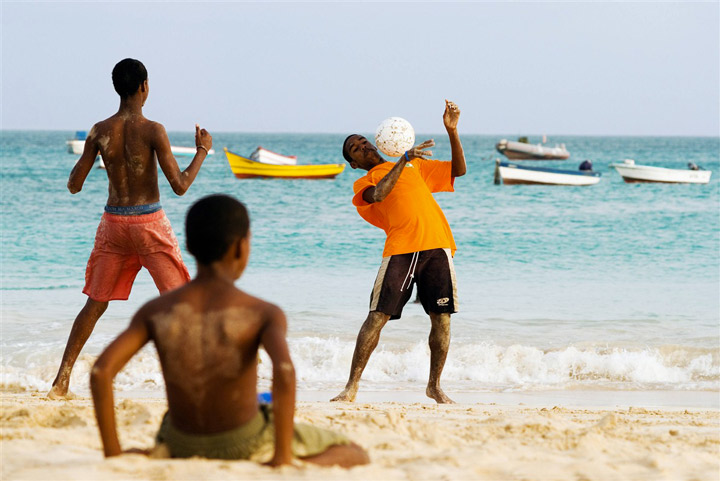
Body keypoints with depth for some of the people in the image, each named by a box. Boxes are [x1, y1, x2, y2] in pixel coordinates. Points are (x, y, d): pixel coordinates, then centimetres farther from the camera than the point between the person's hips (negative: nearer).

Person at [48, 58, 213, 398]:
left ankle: (61, 381, 10)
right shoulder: (152, 131, -14)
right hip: (149, 222, -4)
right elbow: (179, 185, -14)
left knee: (96, 303, 13)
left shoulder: (100, 131, -3)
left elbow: (74, 186, 1)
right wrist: (202, 151, 0)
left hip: (113, 223, 4)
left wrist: (87, 154, 20)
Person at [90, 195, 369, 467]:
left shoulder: (155, 312, -8)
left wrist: (113, 458, -12)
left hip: (181, 446, 7)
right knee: (356, 455, 10)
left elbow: (100, 372, -18)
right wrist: (282, 459, -30)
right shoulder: (261, 314, -17)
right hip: (245, 447, -7)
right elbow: (284, 370, -36)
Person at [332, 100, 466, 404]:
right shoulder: (363, 184, 13)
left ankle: (434, 385, 15)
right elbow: (378, 194, -10)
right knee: (377, 317, -8)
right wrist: (403, 159, -13)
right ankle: (352, 387, -3)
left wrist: (452, 131, 9)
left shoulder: (416, 165, 25)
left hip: (437, 245, 3)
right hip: (400, 250, -3)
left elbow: (458, 170, 20)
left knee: (442, 319, 0)